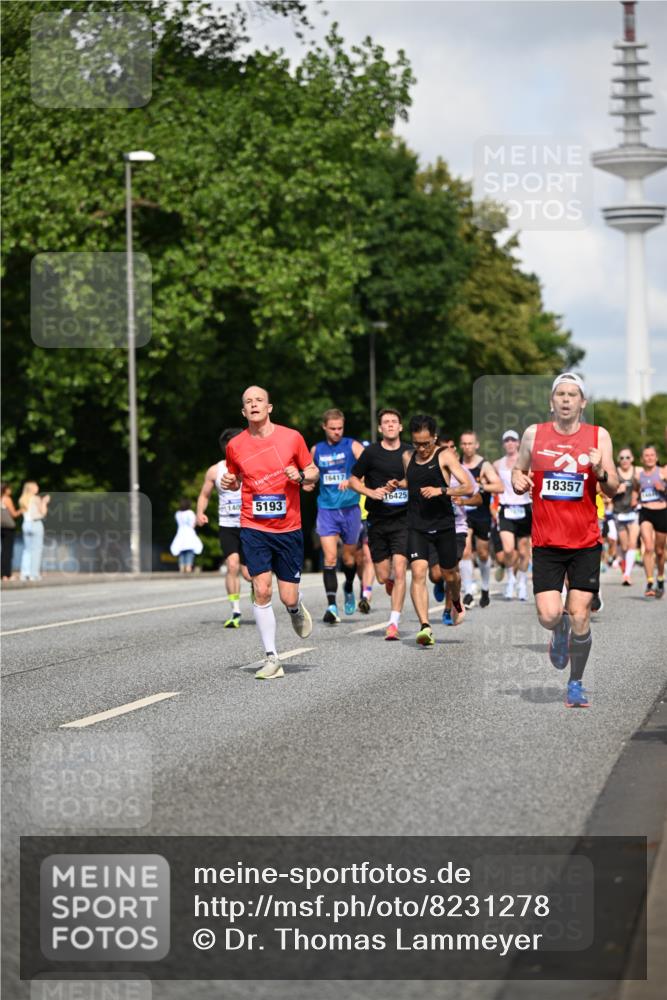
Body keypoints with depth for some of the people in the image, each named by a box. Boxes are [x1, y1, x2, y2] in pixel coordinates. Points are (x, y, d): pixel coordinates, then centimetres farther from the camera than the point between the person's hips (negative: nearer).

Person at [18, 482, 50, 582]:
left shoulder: (22, 500, 9)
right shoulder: (36, 499, -9)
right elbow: (43, 512, -7)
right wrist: (44, 502, 7)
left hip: (26, 524, 6)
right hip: (36, 524, -6)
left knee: (27, 549, 10)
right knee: (36, 549, -2)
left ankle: (25, 573, 5)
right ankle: (34, 574, -5)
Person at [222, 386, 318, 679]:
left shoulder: (291, 437, -2)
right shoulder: (235, 445, 2)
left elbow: (313, 472, 9)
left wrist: (301, 476, -13)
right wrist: (228, 483, -5)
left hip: (289, 529, 0)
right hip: (254, 528, 0)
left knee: (288, 598, 0)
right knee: (261, 590, -12)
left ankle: (296, 609, 39)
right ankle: (271, 658, -4)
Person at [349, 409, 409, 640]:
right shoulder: (371, 452, 0)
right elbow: (353, 480, 7)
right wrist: (371, 492, -9)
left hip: (403, 520, -1)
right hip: (378, 522, 1)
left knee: (399, 571, -14)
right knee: (383, 577, 4)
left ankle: (394, 623, -11)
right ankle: (396, 593, 41)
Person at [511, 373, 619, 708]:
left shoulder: (599, 436, 1)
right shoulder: (534, 434, 4)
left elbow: (613, 490, 3)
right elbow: (519, 470, 17)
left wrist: (600, 472, -18)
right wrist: (518, 481, -6)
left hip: (585, 542, 0)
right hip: (546, 542, 0)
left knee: (579, 617, -4)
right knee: (549, 616, -10)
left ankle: (576, 684, 15)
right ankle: (560, 633, 28)